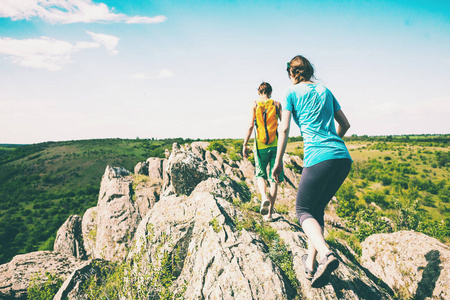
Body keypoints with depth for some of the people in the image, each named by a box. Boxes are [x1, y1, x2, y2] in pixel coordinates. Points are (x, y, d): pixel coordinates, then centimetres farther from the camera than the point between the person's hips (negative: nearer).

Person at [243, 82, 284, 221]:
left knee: (260, 175, 16)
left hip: (260, 146, -1)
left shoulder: (255, 104, 4)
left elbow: (250, 125, -4)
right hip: (275, 145, 1)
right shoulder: (276, 104, 7)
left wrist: (245, 144, 0)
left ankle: (264, 197, -13)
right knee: (274, 178, 7)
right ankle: (269, 213, 8)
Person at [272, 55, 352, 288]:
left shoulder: (291, 92, 7)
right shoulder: (325, 91, 21)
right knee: (317, 208, 20)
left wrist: (278, 162, 7)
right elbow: (345, 124, 24)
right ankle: (311, 263, 23)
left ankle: (325, 254, -15)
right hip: (343, 158, 6)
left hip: (318, 159, -6)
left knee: (303, 209, 10)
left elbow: (284, 129, 1)